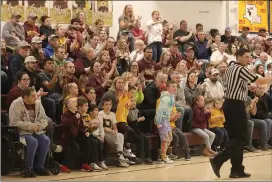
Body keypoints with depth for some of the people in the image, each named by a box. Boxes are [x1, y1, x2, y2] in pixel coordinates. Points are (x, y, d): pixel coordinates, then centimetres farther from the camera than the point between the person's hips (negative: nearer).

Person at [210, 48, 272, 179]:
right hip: (236, 106, -9)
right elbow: (260, 81, -13)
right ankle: (218, 160, -14)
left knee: (235, 137, 9)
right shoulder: (241, 70, -14)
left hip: (229, 104, 9)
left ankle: (237, 170, 9)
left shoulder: (231, 67, 13)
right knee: (240, 138, -5)